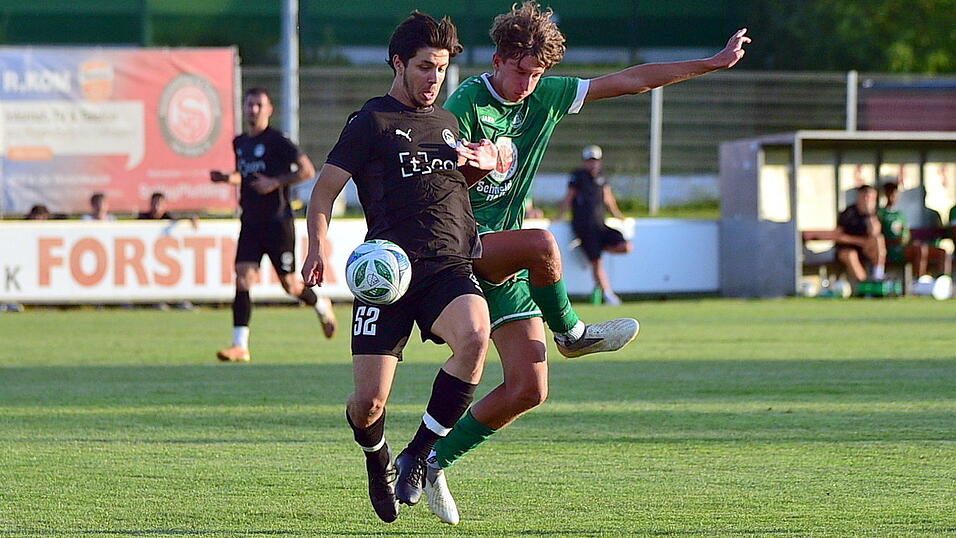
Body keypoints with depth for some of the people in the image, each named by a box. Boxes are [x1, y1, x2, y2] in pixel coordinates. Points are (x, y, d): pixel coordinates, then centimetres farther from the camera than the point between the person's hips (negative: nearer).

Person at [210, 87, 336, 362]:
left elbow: (307, 170, -13)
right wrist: (227, 178, 6)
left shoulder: (277, 141, -10)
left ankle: (321, 306, 36)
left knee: (290, 284, 3)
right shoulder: (239, 143, 11)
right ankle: (240, 346, -11)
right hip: (250, 223, 6)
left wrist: (276, 182, -21)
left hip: (277, 222, -6)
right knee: (243, 278, -9)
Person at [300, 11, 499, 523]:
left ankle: (417, 455, -15)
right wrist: (316, 247, -16)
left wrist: (485, 163, 15)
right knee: (369, 401, -10)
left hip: (449, 266, 4)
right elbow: (324, 191, 1)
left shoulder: (448, 124, 21)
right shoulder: (370, 123, 4)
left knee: (474, 333, -31)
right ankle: (378, 463, 28)